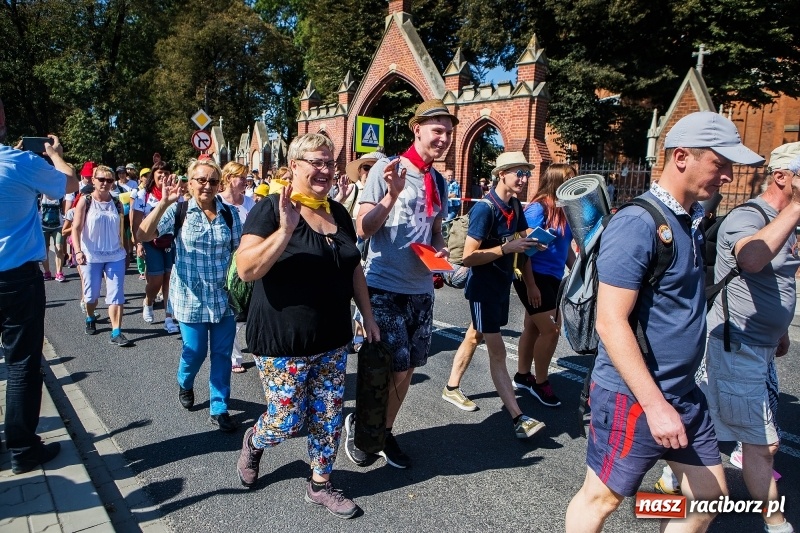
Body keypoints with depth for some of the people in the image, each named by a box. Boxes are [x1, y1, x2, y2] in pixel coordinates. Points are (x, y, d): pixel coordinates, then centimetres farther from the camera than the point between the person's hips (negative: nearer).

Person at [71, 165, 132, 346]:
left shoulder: (117, 203, 5)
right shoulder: (85, 201, -3)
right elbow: (76, 228, -8)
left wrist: (126, 252, 10)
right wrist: (78, 251, -19)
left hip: (115, 256, 2)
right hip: (91, 256, -2)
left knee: (116, 294, -4)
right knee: (92, 294, 13)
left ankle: (116, 333, -4)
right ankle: (90, 318, 42)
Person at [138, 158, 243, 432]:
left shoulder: (229, 214, 1)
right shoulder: (178, 211, -5)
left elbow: (239, 252, 5)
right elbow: (143, 235, -16)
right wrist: (164, 203, -25)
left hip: (224, 296, 2)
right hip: (191, 296, -2)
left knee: (222, 354, 6)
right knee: (195, 351, 9)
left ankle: (219, 408, 20)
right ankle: (185, 384, 43)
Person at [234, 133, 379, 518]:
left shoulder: (338, 213, 7)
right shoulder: (271, 209, -13)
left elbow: (353, 268, 16)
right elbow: (246, 269, -23)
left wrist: (367, 315, 14)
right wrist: (285, 230, -34)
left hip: (332, 341, 6)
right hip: (283, 342, -6)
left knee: (328, 417, 14)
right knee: (286, 420, 7)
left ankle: (320, 484, 35)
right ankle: (253, 443, 41)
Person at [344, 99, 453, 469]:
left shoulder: (438, 181, 10)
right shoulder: (387, 169, -10)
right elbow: (363, 229, -14)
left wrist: (440, 249, -1)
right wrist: (392, 195, -28)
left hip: (421, 288, 7)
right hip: (384, 286, -6)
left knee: (407, 368, 12)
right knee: (395, 369, -6)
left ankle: (384, 432, 32)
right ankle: (358, 424, 21)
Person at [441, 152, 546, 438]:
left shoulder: (515, 206, 4)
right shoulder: (484, 209, -20)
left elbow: (520, 244, 14)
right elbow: (468, 257, -22)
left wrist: (530, 282, 4)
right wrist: (507, 248, -27)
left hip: (502, 284, 8)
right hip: (483, 287, -8)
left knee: (474, 337, 19)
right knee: (497, 352, -5)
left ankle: (451, 388, 35)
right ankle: (519, 419, -2)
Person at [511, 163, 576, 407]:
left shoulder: (564, 210, 7)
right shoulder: (538, 209, -15)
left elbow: (566, 248, 17)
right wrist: (530, 285, -20)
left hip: (553, 278, 8)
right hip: (535, 278, -8)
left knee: (534, 328, 16)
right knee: (550, 330, -5)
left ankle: (522, 376, 30)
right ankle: (540, 383, 13)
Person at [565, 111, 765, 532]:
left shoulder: (694, 219, 7)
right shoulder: (637, 225, -22)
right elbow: (611, 324, -26)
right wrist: (655, 405, -25)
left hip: (685, 394, 9)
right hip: (632, 396, -9)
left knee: (710, 495, 19)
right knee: (601, 497, 9)